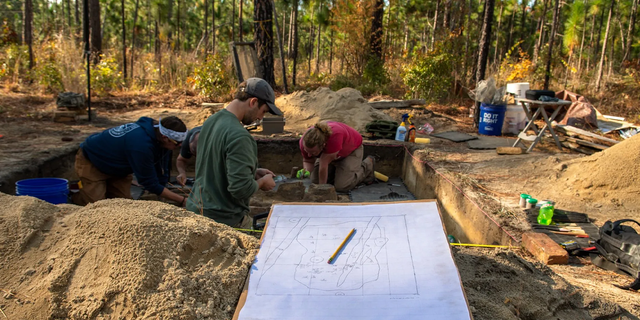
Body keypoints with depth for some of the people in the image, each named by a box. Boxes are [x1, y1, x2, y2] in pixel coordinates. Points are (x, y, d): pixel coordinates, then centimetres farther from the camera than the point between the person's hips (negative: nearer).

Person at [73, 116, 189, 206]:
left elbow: (161, 173, -7)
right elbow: (150, 183, -31)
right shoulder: (141, 145, -42)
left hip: (116, 165, 8)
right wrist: (182, 200, -29)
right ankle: (76, 195, 15)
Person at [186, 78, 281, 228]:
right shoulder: (239, 136, -25)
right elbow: (242, 189, -27)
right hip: (223, 219, -9)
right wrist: (262, 182, -7)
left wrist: (254, 171, 13)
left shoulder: (211, 120, 4)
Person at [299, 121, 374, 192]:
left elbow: (324, 164, -39)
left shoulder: (335, 135, -47)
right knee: (315, 181, -5)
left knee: (341, 186, -19)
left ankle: (366, 166, 7)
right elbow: (308, 161, -10)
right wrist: (306, 171, -32)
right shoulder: (305, 142, -29)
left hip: (351, 149, -5)